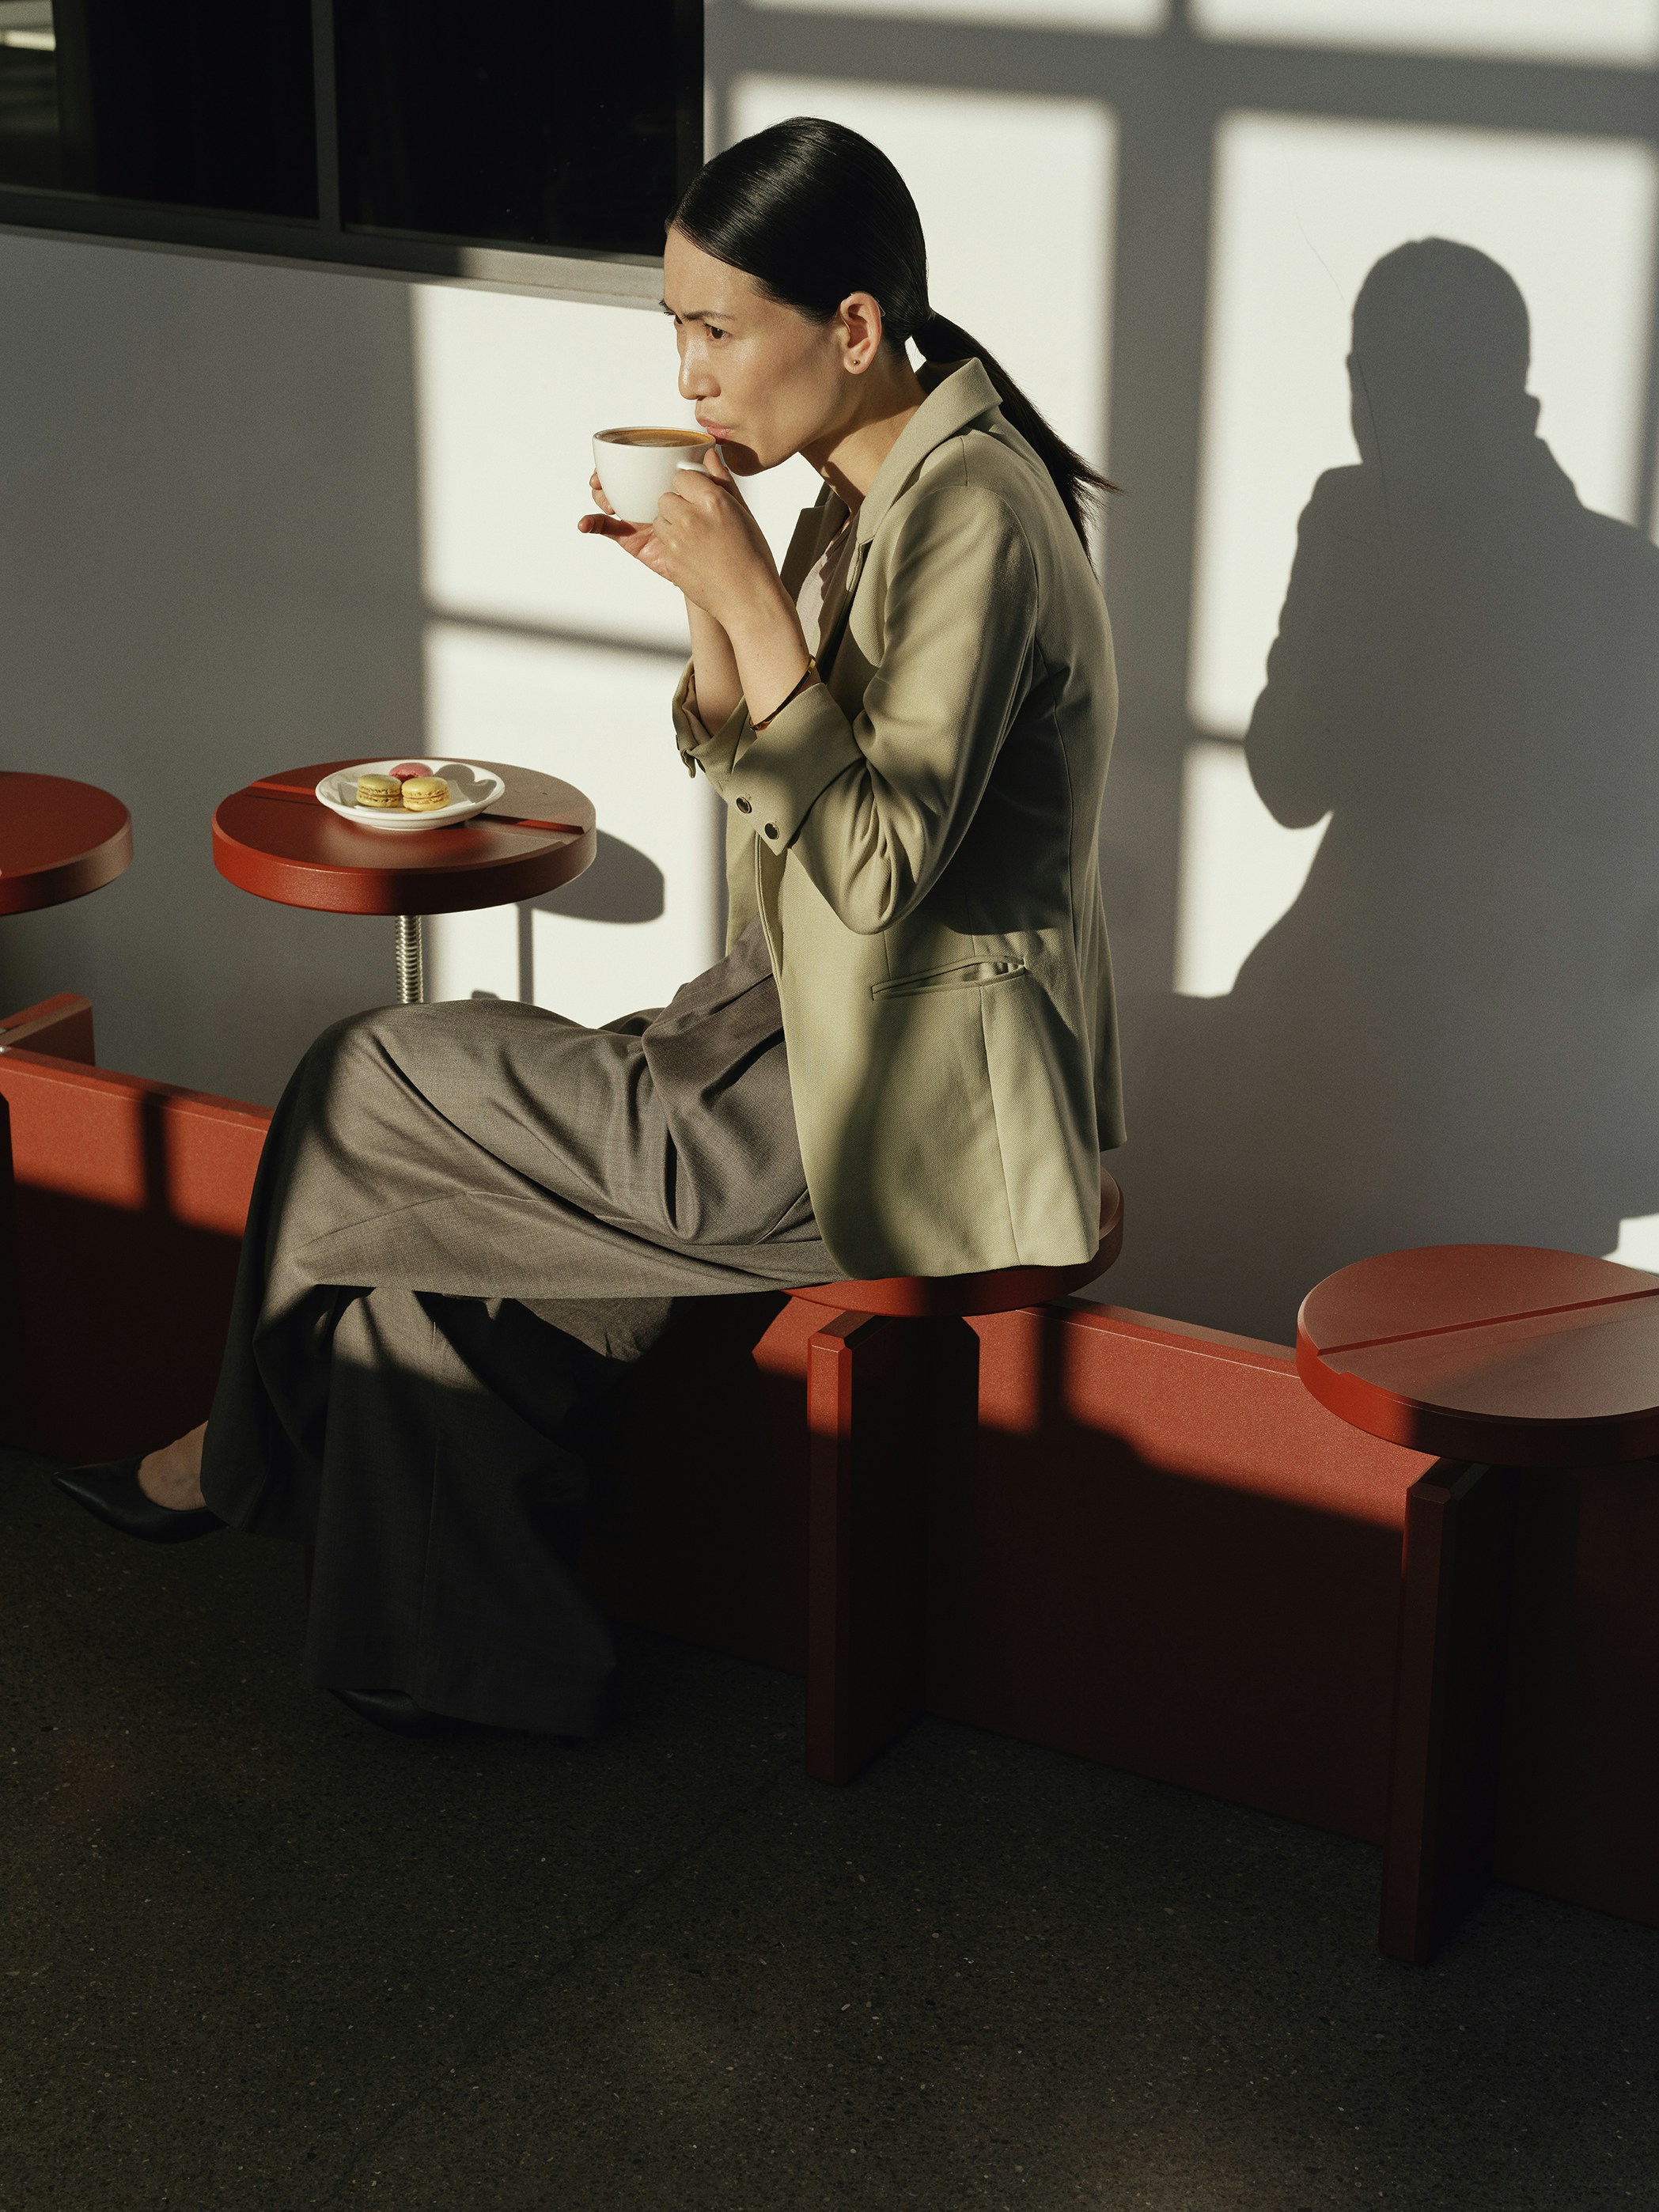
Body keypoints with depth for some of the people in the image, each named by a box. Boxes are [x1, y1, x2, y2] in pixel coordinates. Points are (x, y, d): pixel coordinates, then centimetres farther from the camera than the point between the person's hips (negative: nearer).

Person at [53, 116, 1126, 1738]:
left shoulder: (968, 513, -21)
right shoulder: (866, 494, 8)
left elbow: (876, 867, -24)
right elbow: (743, 768, 14)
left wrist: (753, 599, -24)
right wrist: (705, 587, -2)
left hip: (900, 1103, -9)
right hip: (817, 1017, 9)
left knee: (369, 1093, -4)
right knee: (429, 1207, 1)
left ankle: (247, 1460, 23)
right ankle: (451, 1659, 13)